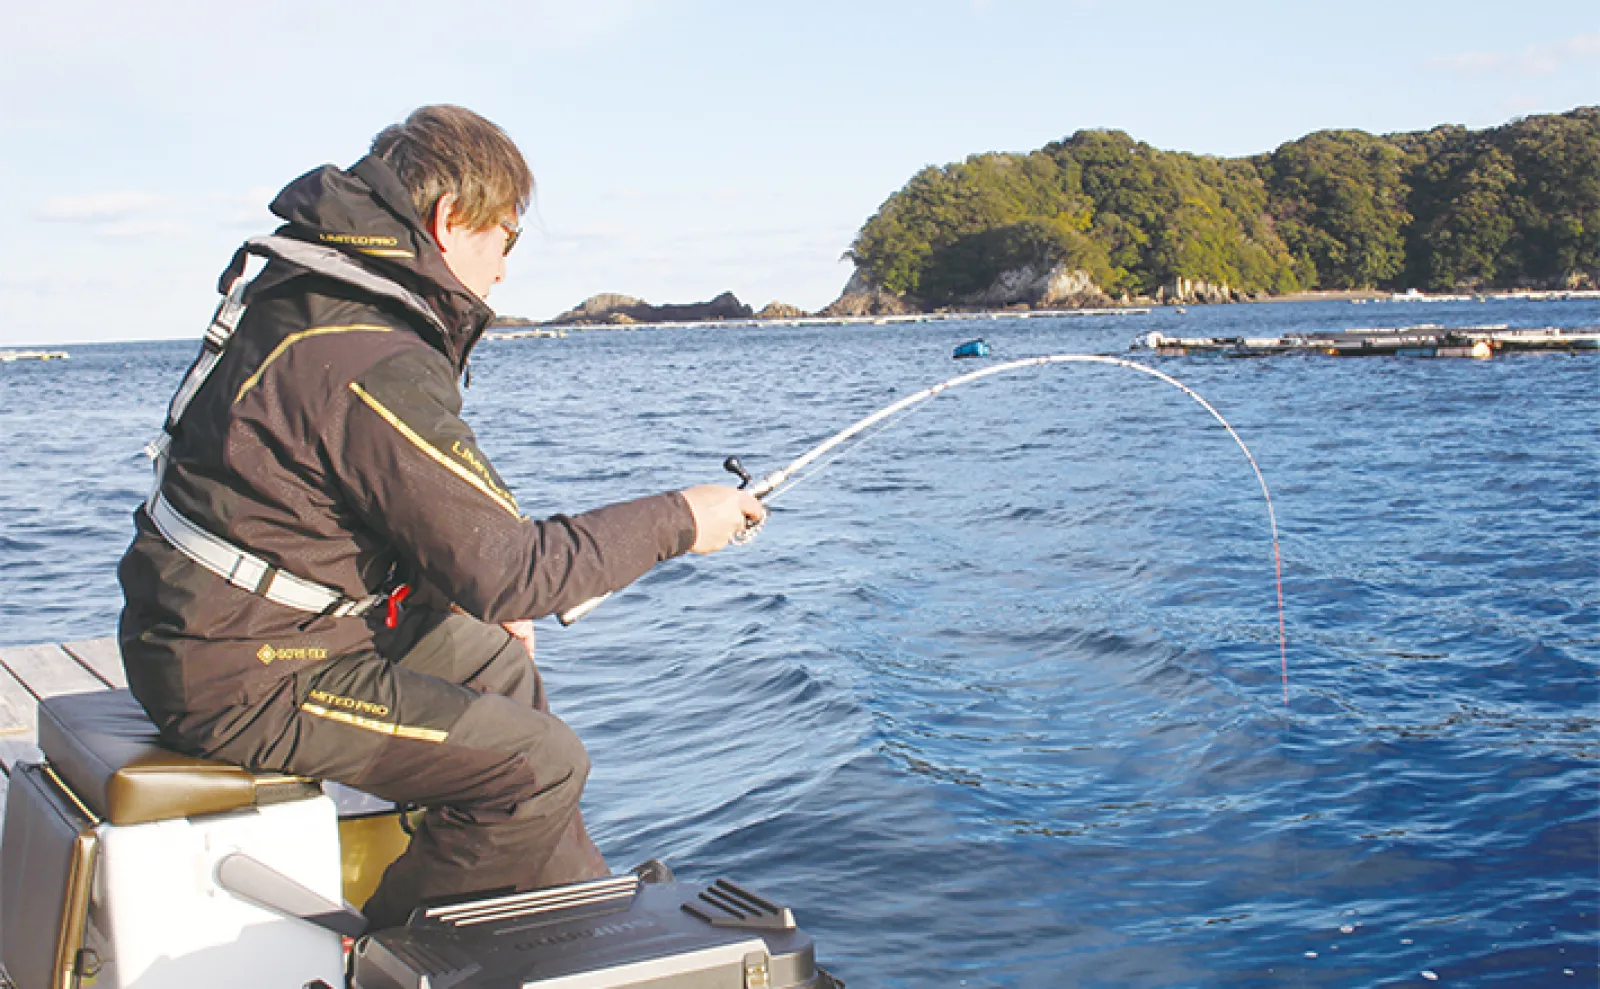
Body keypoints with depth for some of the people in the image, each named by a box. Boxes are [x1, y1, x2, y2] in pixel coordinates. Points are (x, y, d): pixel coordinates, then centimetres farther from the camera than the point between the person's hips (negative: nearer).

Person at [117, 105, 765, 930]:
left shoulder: (319, 300, 7)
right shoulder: (373, 366, -25)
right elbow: (508, 571, -23)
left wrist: (471, 594, 13)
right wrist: (677, 522, -14)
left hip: (208, 620, 11)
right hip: (243, 679, -11)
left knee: (497, 662, 21)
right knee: (539, 763, -11)